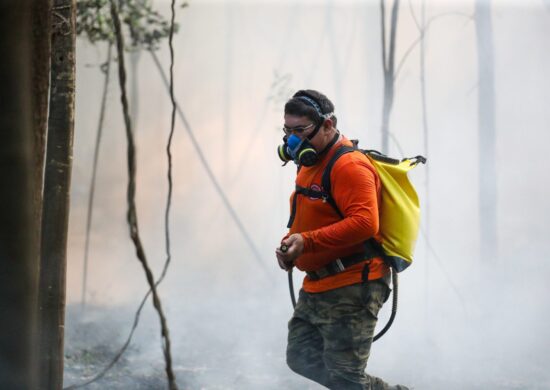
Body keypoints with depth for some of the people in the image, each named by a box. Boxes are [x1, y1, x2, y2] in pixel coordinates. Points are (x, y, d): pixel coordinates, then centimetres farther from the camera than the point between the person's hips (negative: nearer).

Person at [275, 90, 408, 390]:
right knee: (301, 359, 15)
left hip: (351, 288, -11)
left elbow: (364, 223, -28)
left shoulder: (349, 166, -17)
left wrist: (307, 241, -31)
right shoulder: (310, 164, 15)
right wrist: (290, 245, 3)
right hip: (316, 287, 11)